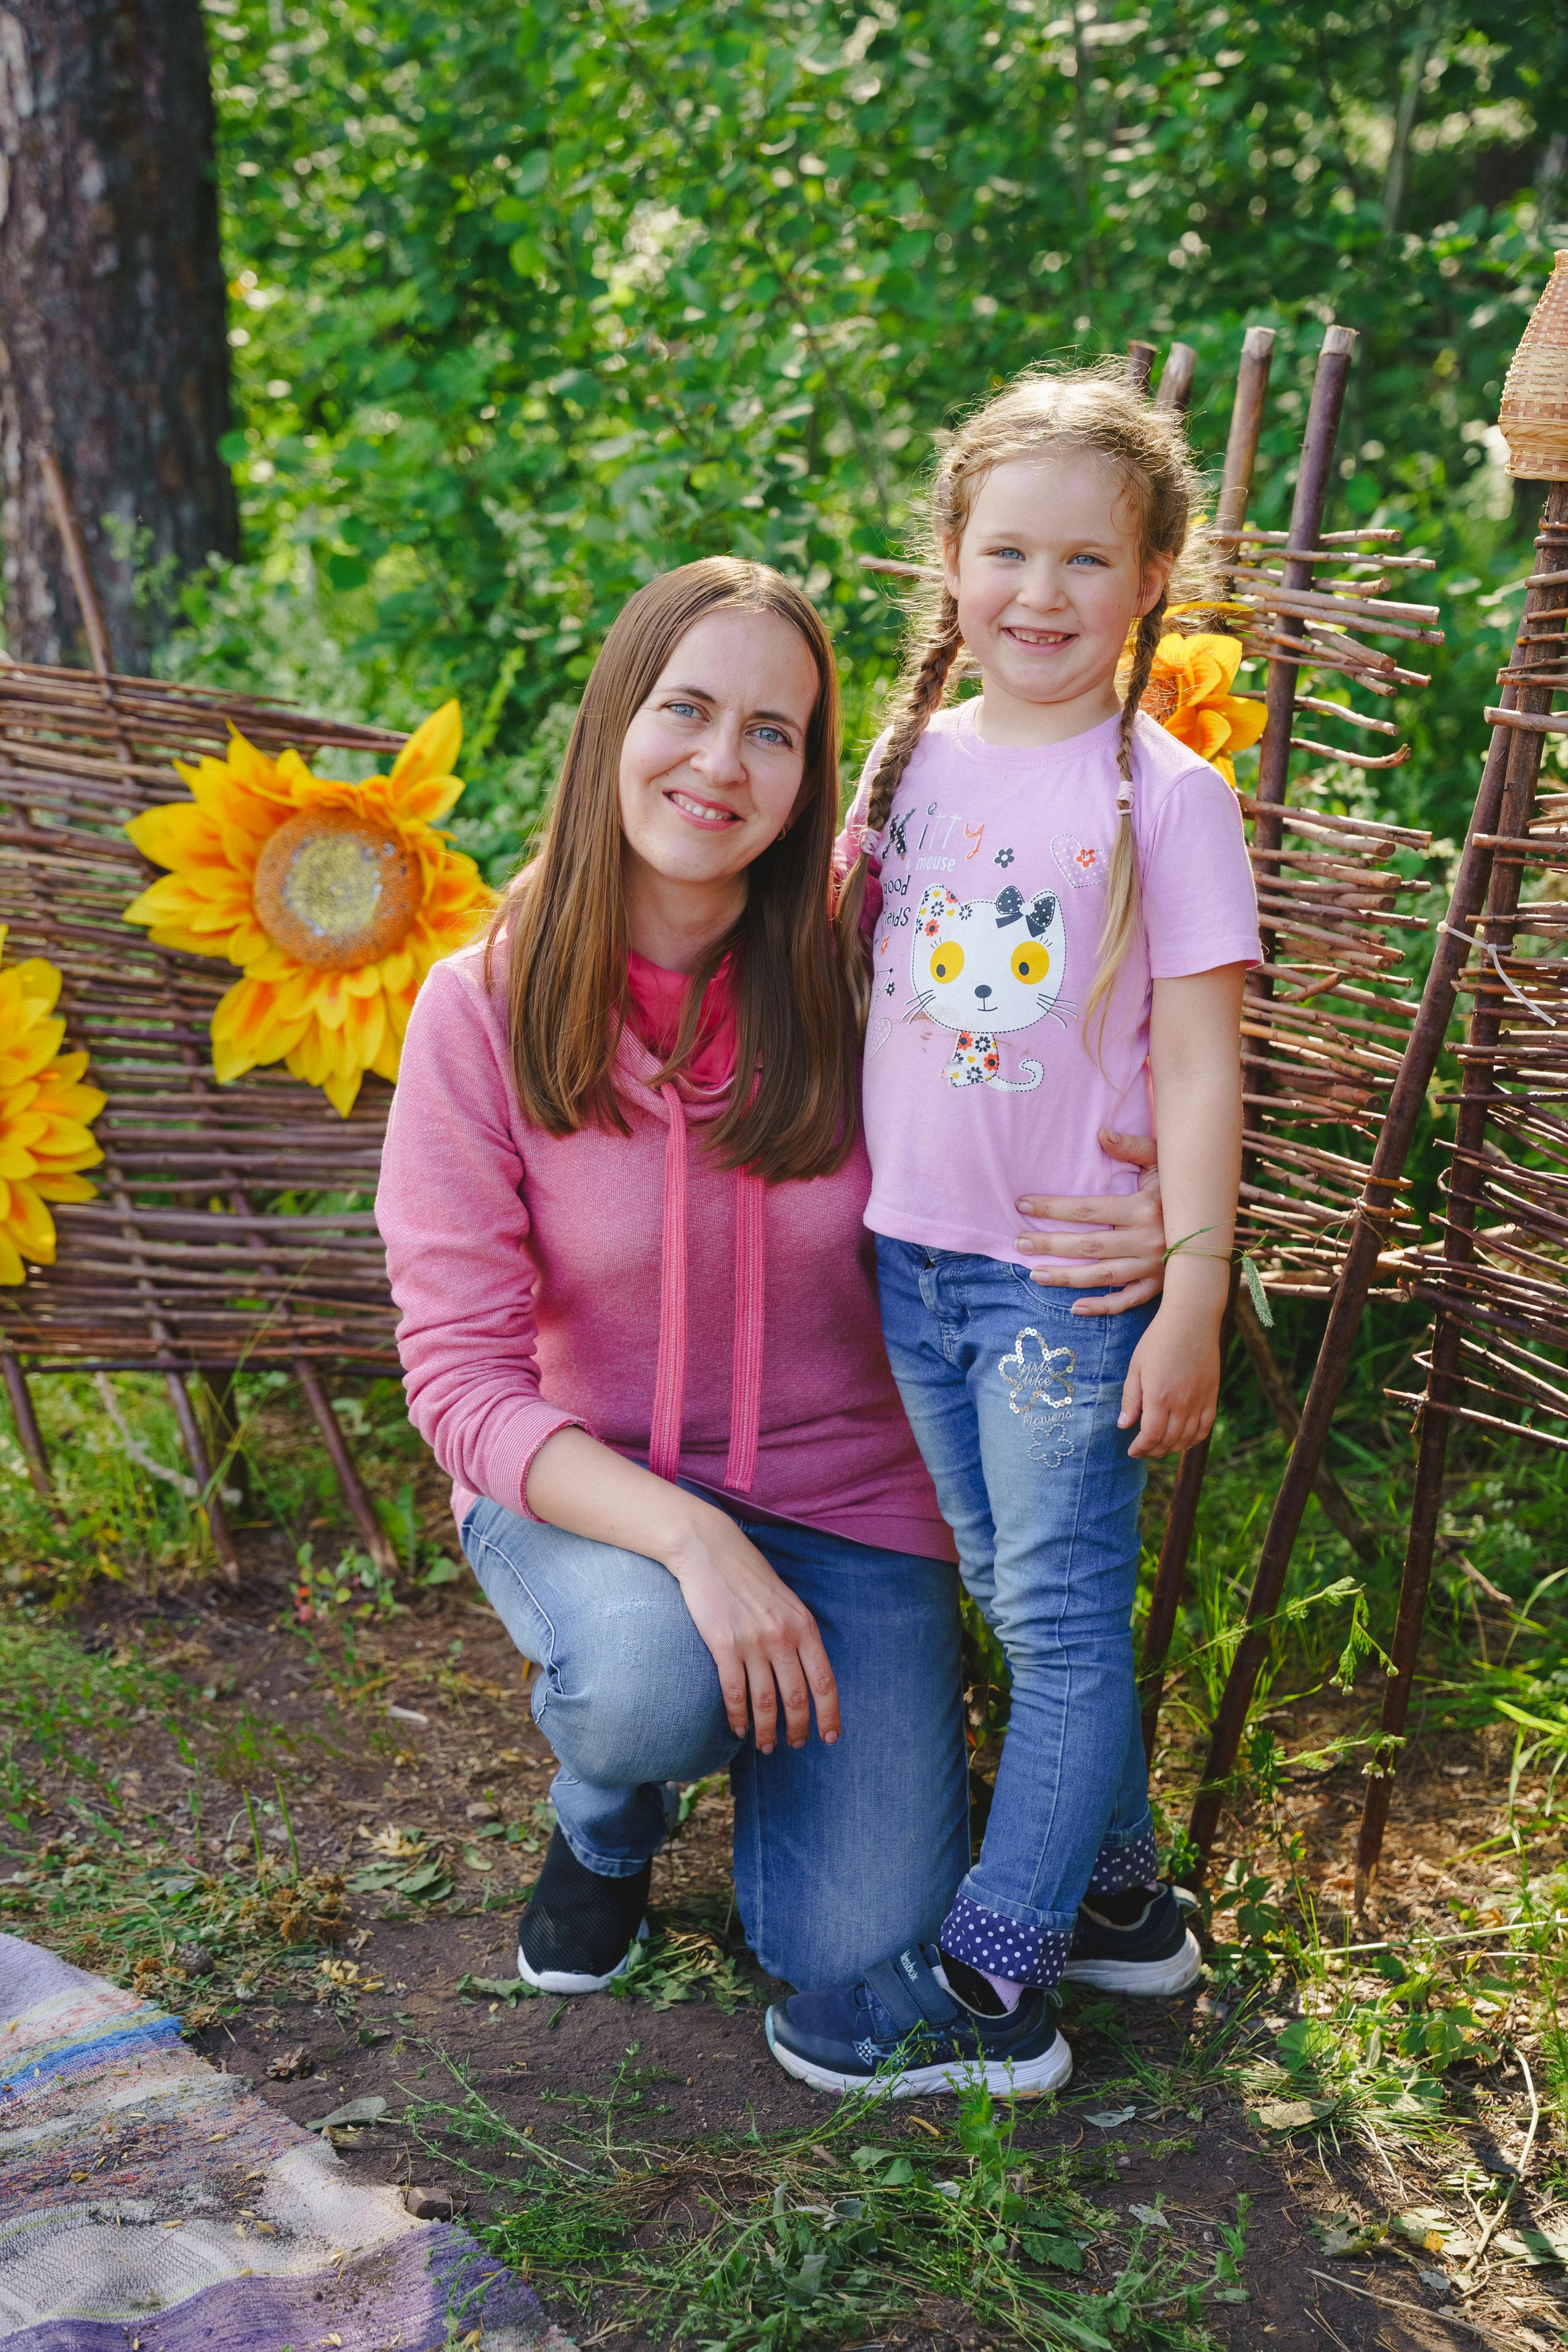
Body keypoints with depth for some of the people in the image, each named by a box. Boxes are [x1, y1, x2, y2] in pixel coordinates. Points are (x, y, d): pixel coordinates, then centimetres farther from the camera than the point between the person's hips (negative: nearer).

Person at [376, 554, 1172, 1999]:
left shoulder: (851, 982, -12)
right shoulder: (484, 1011, -15)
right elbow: (464, 1379, -16)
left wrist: (1127, 1241, -24)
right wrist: (688, 1538, -31)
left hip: (841, 1493, 1)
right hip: (584, 1489, -1)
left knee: (860, 1952, -10)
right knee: (651, 1680, -34)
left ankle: (779, 1722, 23)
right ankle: (605, 1819, 4)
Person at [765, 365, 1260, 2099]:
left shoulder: (1165, 793, -9)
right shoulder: (917, 757, 6)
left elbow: (1197, 1064, -11)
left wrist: (1194, 1295, -13)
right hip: (914, 1256, 6)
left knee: (1063, 1615, 2)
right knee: (1024, 1603, 16)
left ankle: (989, 1983, 11)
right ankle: (1118, 1899, 32)